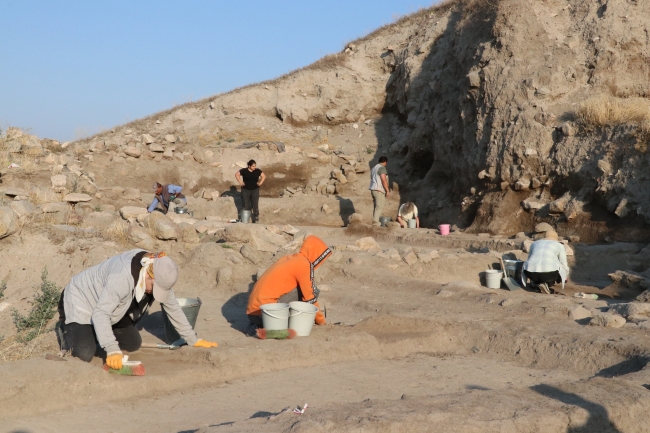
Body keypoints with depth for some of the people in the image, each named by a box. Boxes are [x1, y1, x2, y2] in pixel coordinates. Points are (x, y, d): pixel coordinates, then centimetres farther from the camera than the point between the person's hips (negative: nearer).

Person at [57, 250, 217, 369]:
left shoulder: (160, 276, -16)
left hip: (109, 305, 8)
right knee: (84, 355, -23)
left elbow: (172, 307, -4)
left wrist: (192, 340, -2)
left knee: (133, 344, 1)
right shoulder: (123, 276, -41)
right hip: (80, 302, -7)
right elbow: (101, 313, -42)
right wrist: (112, 350, -50)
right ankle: (68, 326, 8)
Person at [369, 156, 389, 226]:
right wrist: (387, 191, -15)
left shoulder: (374, 168, 17)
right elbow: (384, 180, -18)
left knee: (376, 207, 12)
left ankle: (375, 223, 11)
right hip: (379, 191, -10)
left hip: (373, 189, 10)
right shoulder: (382, 168, -11)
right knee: (379, 207, -10)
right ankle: (375, 223, -16)